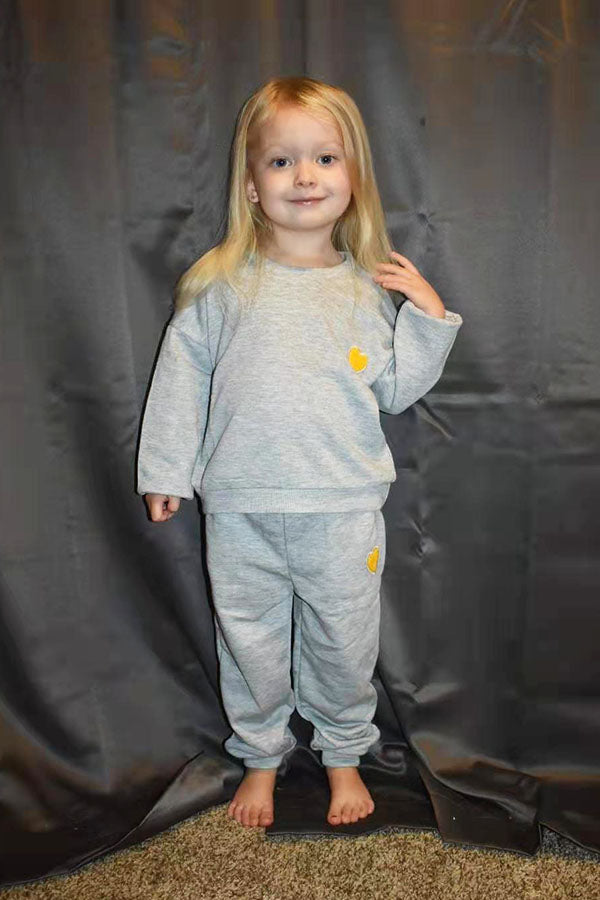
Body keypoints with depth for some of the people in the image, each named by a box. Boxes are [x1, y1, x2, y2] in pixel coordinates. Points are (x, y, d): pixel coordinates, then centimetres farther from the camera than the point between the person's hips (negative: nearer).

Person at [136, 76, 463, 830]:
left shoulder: (369, 287, 3)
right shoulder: (220, 283, 0)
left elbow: (395, 391, 5)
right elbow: (181, 377, 4)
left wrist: (428, 315, -5)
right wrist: (165, 470, 4)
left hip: (343, 508, 1)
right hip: (240, 509, 0)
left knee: (345, 640, 14)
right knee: (250, 641, 14)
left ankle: (344, 753, 41)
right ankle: (260, 756, 40)